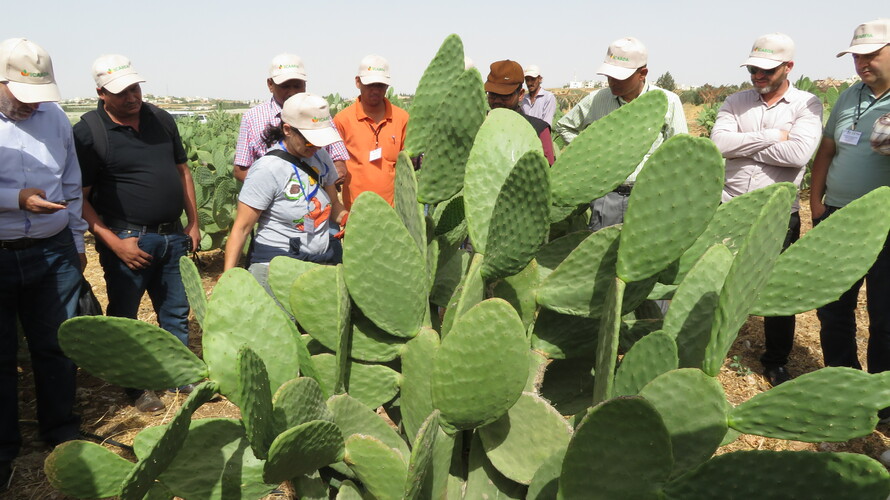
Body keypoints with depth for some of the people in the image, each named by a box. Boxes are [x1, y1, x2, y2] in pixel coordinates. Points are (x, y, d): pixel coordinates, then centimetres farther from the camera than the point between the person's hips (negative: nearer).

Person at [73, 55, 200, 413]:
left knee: (176, 312, 15)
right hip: (128, 240, -4)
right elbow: (79, 197, -10)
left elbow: (182, 171, 13)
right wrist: (115, 243, -16)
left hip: (172, 236, 5)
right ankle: (136, 386, 27)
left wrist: (193, 223, 8)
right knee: (124, 316, 10)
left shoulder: (161, 119, 6)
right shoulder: (87, 132, -10)